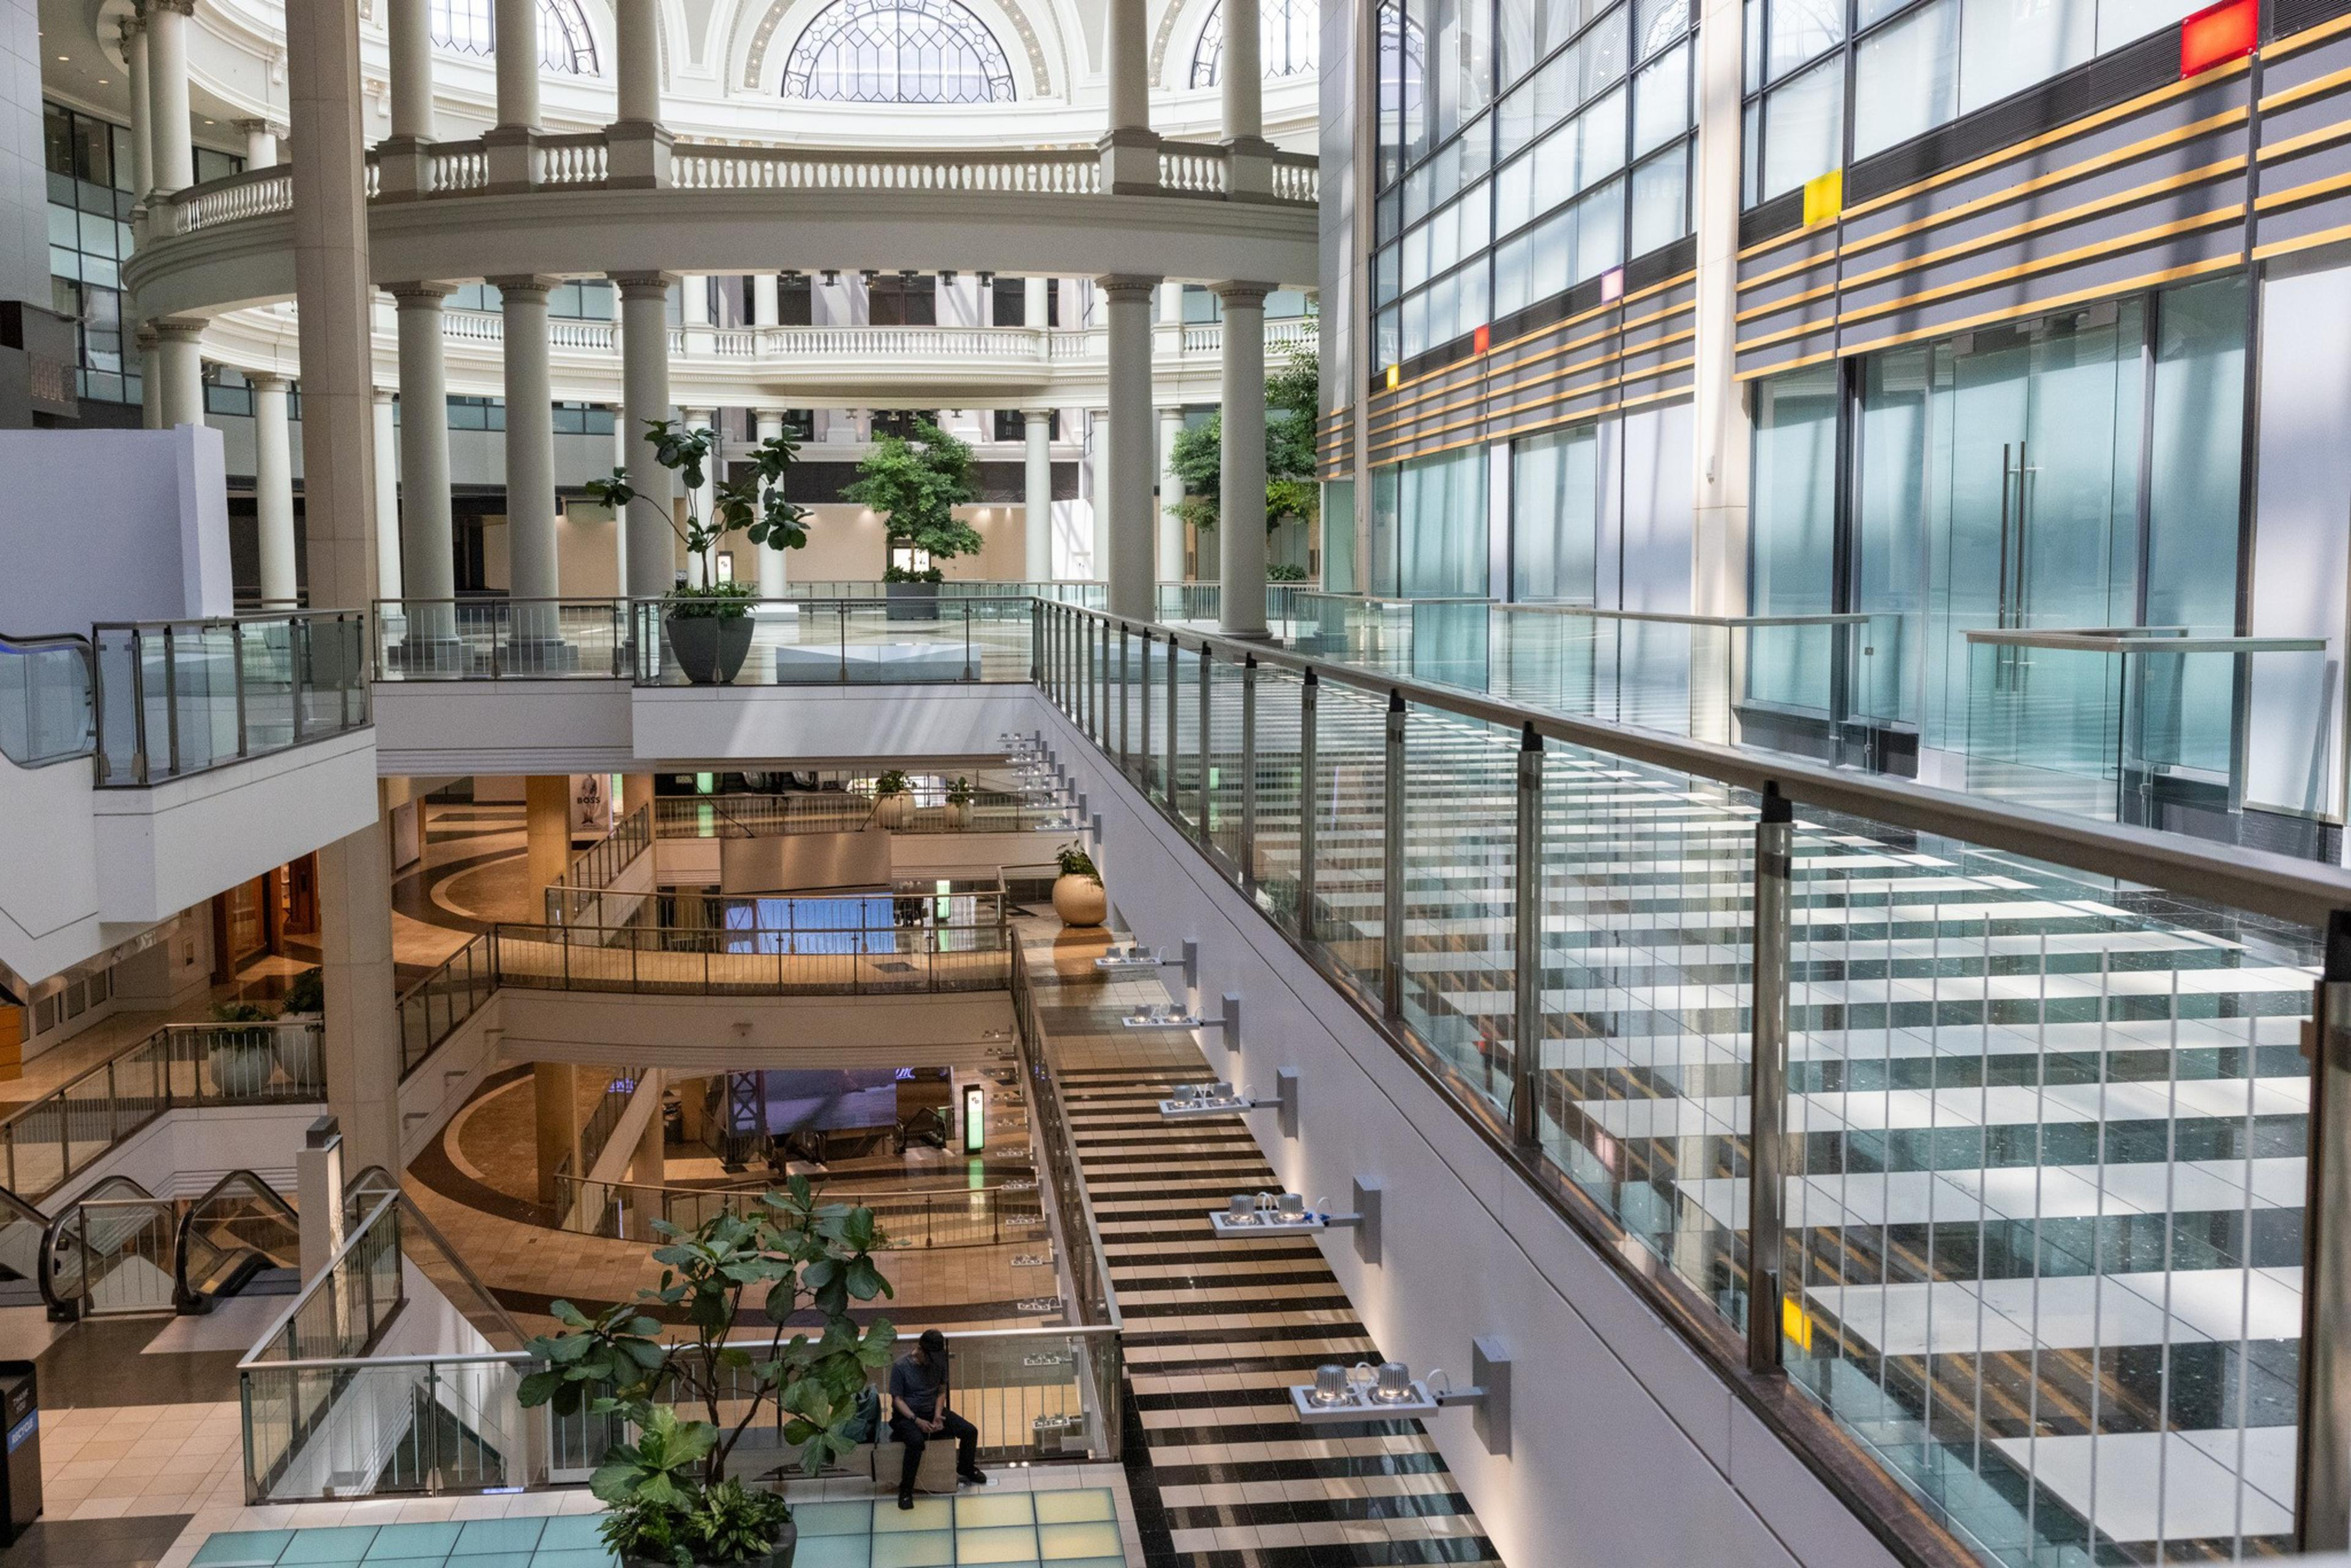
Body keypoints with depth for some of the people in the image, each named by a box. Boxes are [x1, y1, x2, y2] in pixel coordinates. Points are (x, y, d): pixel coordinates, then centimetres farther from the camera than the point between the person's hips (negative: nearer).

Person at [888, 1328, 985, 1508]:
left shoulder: (939, 1363, -1)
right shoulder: (901, 1367, -15)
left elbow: (941, 1392, 7)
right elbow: (897, 1399, -12)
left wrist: (938, 1415, -10)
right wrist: (917, 1420, -23)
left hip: (933, 1412, 5)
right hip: (907, 1416, -5)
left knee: (970, 1431, -9)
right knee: (916, 1441, -38)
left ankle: (965, 1470, 19)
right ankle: (905, 1490, -23)